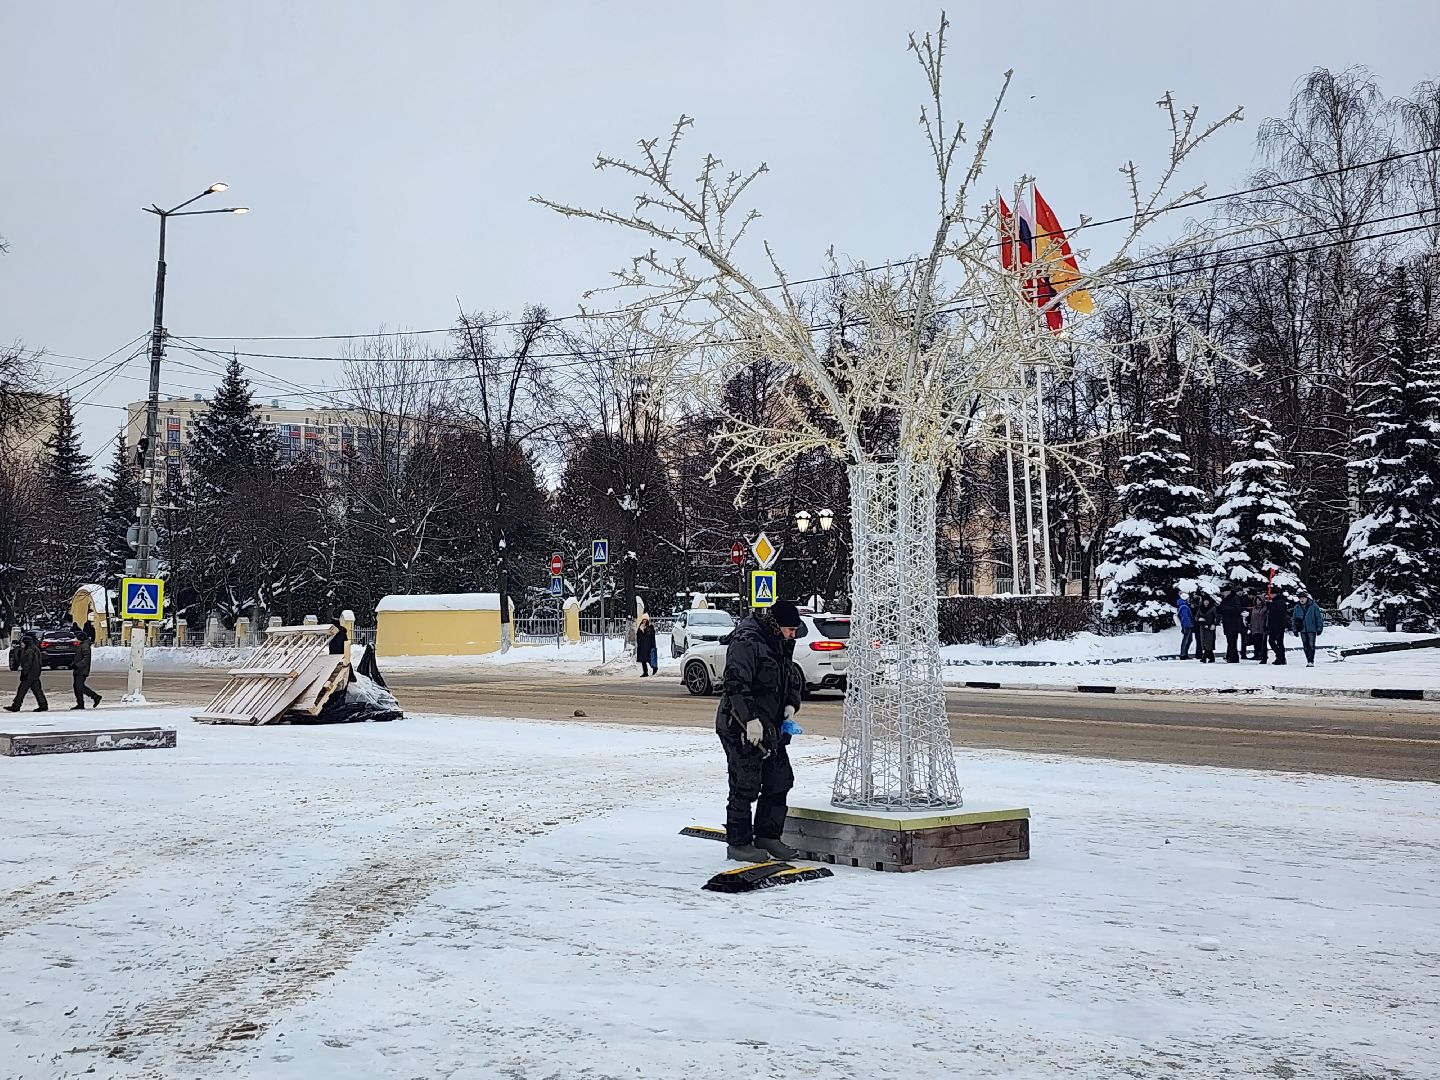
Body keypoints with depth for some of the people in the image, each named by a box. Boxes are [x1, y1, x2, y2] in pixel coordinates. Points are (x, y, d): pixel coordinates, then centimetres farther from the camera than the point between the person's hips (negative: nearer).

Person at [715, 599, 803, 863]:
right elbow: (736, 683, -25)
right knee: (745, 787, -3)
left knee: (780, 780, 12)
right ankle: (738, 843, 8)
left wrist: (791, 705, 7)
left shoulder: (780, 644, 14)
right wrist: (750, 719, -28)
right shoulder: (746, 642, -17)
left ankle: (768, 836, 24)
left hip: (770, 728, 10)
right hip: (741, 729, -9)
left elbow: (792, 680, 25)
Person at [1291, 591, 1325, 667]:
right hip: (1302, 630, 4)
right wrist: (1295, 629, 10)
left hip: (1312, 629, -4)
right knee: (1305, 646, 6)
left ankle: (1311, 661, -7)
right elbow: (1294, 619, 15)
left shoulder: (1314, 606, -4)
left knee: (1311, 646, -9)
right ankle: (1308, 661, 13)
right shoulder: (1297, 607, 6)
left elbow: (1319, 618, -1)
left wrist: (1319, 628, -3)